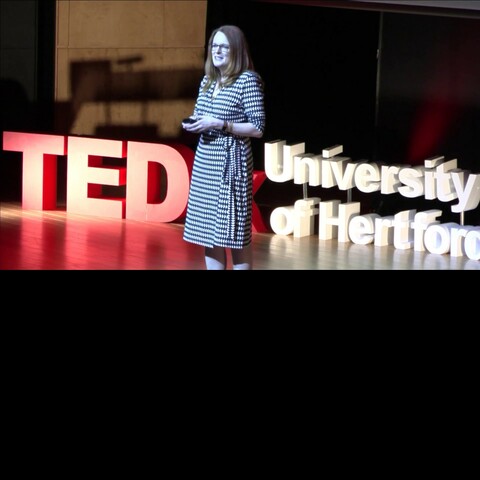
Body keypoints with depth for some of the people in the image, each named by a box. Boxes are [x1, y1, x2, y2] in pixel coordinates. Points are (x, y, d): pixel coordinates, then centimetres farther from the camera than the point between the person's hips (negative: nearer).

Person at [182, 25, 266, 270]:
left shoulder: (248, 80, -9)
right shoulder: (207, 81, 12)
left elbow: (258, 128, -12)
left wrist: (220, 125, -19)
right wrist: (193, 125, -1)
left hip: (231, 162, -7)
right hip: (204, 162, 7)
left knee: (236, 232, -5)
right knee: (208, 230, 8)